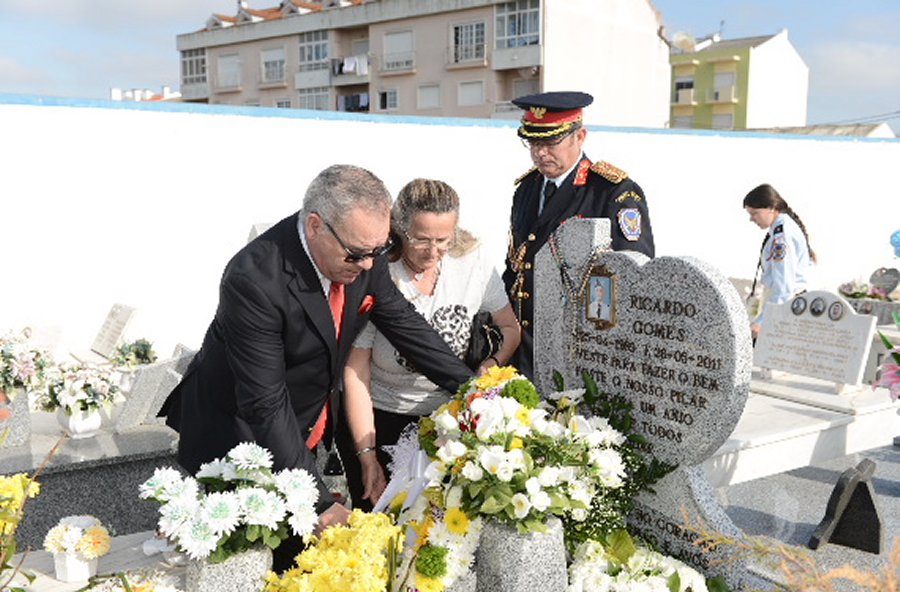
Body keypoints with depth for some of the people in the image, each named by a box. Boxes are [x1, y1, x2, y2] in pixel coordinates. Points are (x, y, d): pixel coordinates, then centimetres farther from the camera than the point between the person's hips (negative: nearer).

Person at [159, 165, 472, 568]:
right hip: (236, 437, -5)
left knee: (295, 552, 12)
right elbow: (265, 403, -31)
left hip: (301, 431, 6)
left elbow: (403, 322, 1)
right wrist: (320, 501, -30)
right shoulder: (254, 279, -33)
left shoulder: (362, 251, -14)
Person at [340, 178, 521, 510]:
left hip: (448, 415, 3)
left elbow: (511, 328, 5)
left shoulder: (473, 265, -9)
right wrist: (367, 455, -17)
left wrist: (492, 365, -17)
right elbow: (355, 373, -14)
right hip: (378, 417, -2)